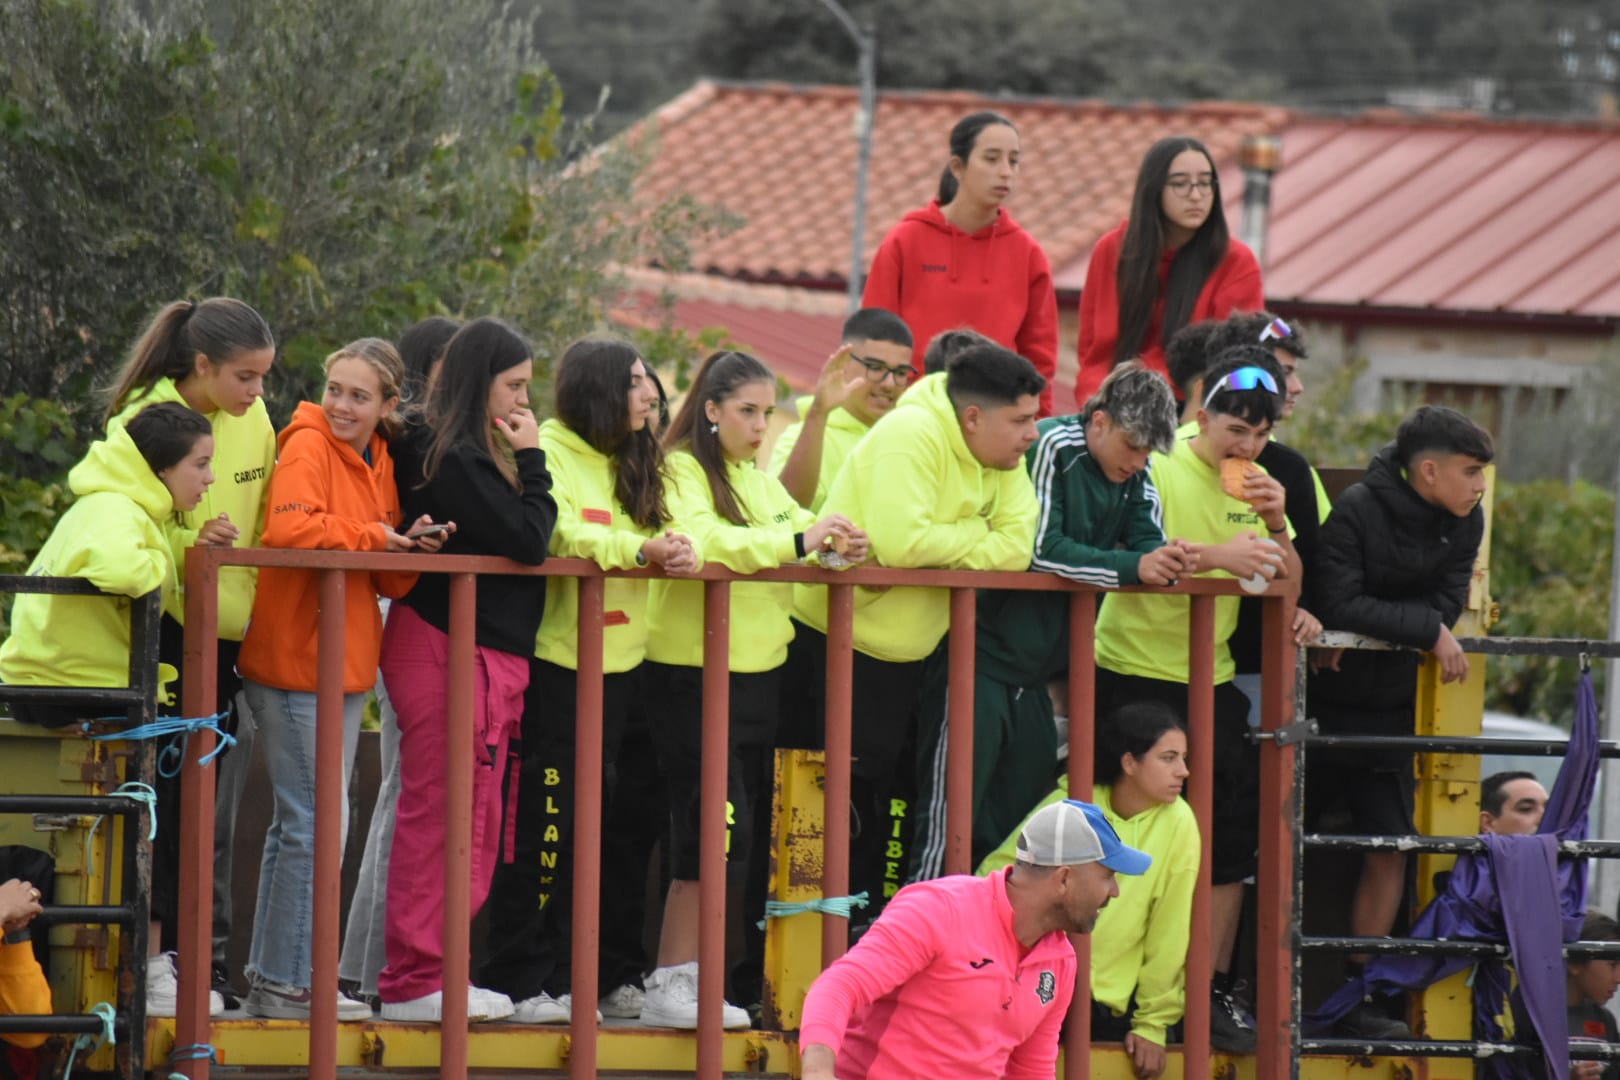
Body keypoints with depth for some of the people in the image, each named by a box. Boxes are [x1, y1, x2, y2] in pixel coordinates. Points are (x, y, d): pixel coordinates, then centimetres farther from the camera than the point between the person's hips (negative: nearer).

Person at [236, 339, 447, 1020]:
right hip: (294, 660, -9)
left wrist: (411, 550, -8)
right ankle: (287, 983, -3)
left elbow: (389, 583, 14)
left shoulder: (381, 461, 13)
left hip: (345, 663, 9)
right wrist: (375, 536, -17)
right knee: (316, 820, -8)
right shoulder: (308, 445, -10)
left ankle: (271, 977, 21)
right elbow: (288, 528, -28)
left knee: (301, 823, 14)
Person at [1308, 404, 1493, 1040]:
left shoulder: (1464, 522, 1)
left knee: (1389, 848, 4)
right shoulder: (1357, 510, -16)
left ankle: (1357, 998, 11)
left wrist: (1374, 624, -20)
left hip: (1390, 707, 5)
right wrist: (1428, 630, -23)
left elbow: (1448, 604, -8)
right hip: (1324, 702, -5)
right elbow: (1340, 605, -23)